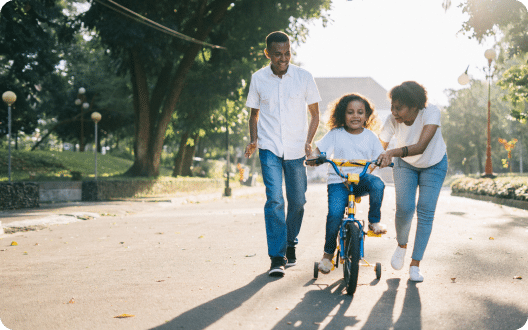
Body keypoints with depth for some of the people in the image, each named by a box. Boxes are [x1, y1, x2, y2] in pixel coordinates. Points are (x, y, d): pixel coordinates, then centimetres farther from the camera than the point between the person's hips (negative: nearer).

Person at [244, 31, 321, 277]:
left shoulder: (304, 77, -1)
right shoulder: (258, 79, 1)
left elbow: (315, 114, 6)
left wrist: (308, 142, -7)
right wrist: (253, 140, -2)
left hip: (296, 149, 1)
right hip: (269, 148, -1)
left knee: (297, 200, 6)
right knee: (274, 199, -13)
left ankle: (290, 244, 31)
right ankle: (277, 258, -9)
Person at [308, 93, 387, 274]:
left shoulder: (370, 136, 8)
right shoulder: (335, 134, 2)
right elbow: (319, 151, -1)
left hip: (362, 178, 2)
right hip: (338, 181, -1)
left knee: (377, 184, -33)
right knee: (335, 213, -24)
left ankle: (374, 221, -8)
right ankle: (328, 253, -1)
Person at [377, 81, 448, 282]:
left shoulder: (431, 113, -34)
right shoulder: (392, 120, -27)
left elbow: (421, 146, -46)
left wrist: (392, 152, -60)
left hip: (434, 165, -1)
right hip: (405, 165, 1)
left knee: (426, 212, -9)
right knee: (404, 209, -16)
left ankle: (415, 265, 2)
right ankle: (401, 246, 15)